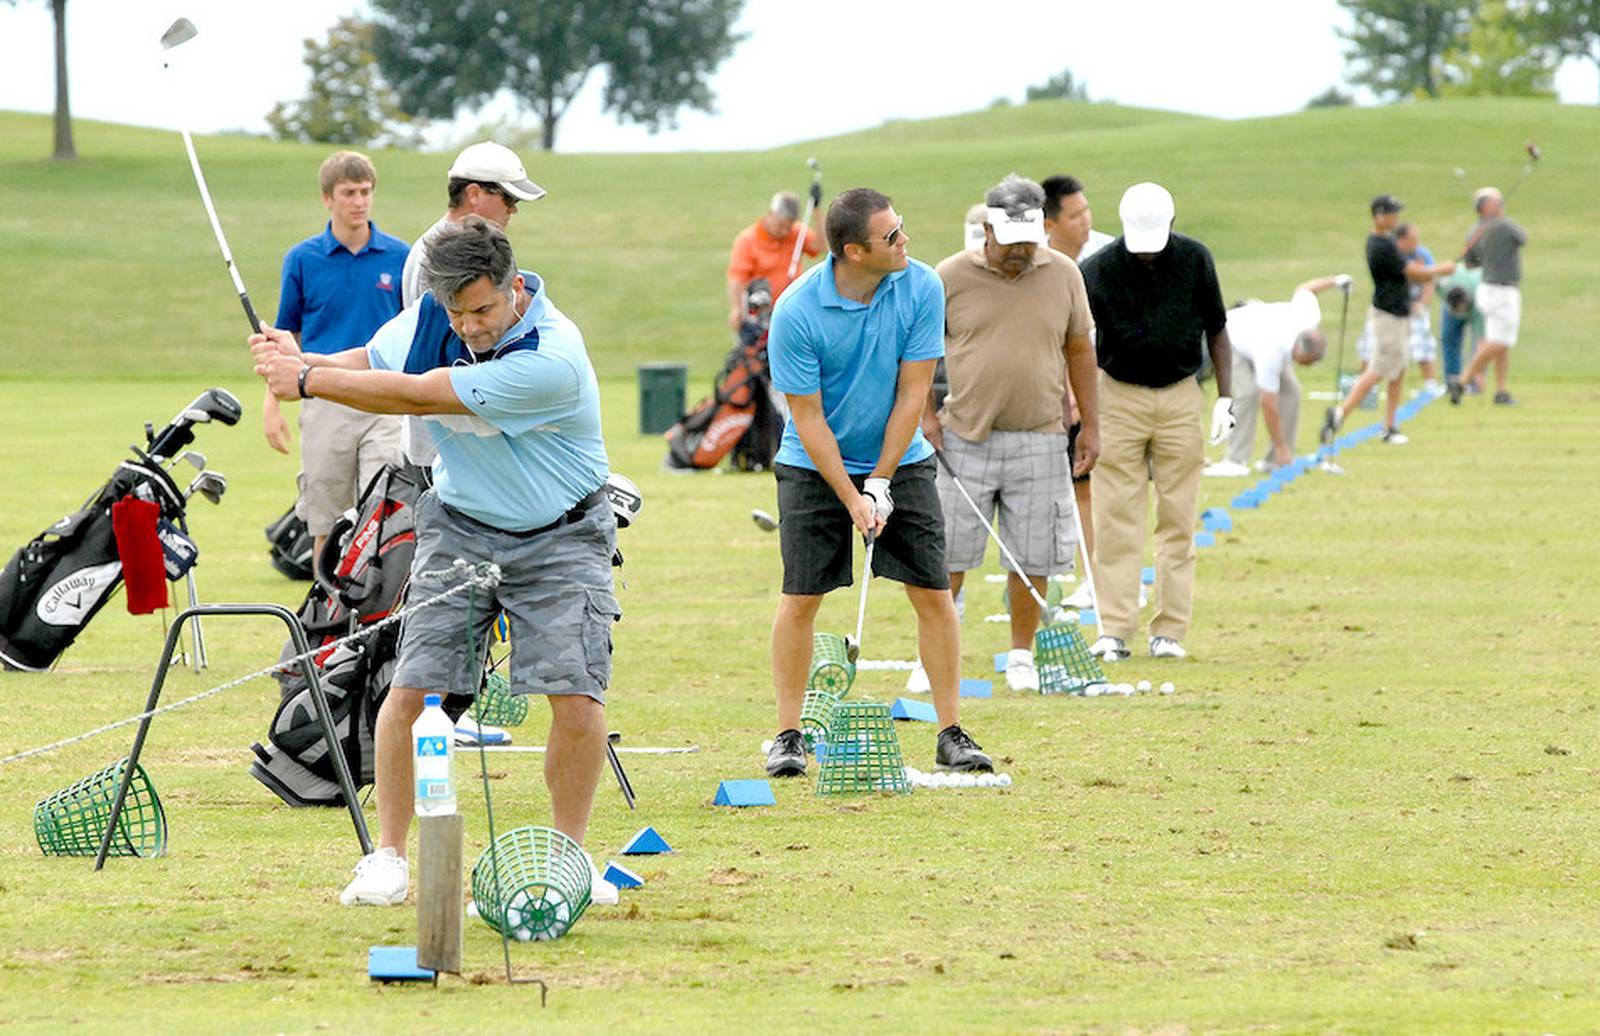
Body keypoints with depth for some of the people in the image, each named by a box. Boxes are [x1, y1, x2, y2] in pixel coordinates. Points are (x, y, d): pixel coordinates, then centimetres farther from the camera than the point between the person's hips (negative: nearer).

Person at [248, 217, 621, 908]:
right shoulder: (433, 314, -11)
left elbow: (414, 396, -28)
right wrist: (303, 362, -17)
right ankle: (387, 856, 5)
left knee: (577, 697, -14)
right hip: (460, 527, 4)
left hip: (560, 538, -4)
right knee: (412, 689, -7)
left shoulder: (552, 360, -32)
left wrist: (308, 380, -20)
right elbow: (371, 363, 5)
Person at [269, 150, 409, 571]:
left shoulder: (398, 257, 4)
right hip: (325, 405, 1)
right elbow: (285, 336, 9)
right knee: (325, 525, 5)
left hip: (386, 406, 0)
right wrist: (272, 403, 2)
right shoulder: (302, 259, 4)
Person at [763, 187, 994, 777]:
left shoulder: (921, 289, -14)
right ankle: (788, 736, 7)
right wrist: (852, 499, -17)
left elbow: (912, 395, -10)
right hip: (815, 466, -2)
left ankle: (952, 733, 4)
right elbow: (808, 419, -15)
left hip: (900, 461, 2)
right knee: (801, 598, -4)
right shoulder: (796, 313, -21)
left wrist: (880, 484, -11)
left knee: (933, 592, -3)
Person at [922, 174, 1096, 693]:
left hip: (1039, 441, 1)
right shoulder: (950, 277, -2)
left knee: (1032, 557, 3)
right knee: (948, 552, 0)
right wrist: (924, 414, -3)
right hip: (965, 437, -1)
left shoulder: (1063, 275, 3)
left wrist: (1090, 426, 11)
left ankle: (1021, 656, 17)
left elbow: (1079, 351, 12)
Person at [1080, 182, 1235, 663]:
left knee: (1178, 518, 1)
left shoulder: (1195, 259, -5)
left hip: (1180, 396, 2)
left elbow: (1216, 330, 6)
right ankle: (1114, 631, -5)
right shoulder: (1099, 269, -12)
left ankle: (1169, 631, 4)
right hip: (1119, 396, -1)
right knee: (1116, 519, -6)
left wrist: (1225, 398, 1)